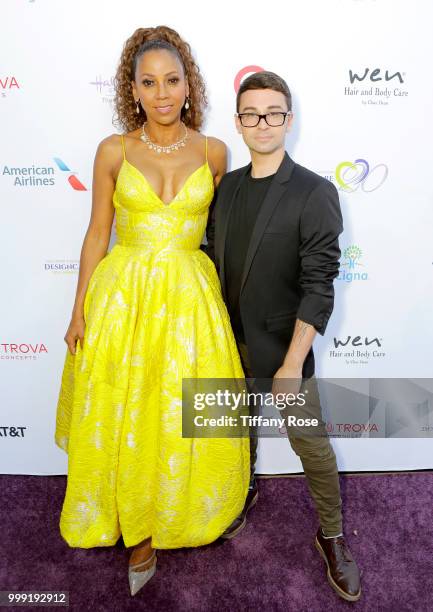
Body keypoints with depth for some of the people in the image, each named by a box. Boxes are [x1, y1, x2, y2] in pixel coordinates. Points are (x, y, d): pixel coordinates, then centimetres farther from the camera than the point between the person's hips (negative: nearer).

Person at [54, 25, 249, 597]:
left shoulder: (213, 152, 1)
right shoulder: (113, 151, -1)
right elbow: (97, 234, 3)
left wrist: (225, 298, 8)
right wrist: (79, 312, 3)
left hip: (190, 297, 1)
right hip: (123, 294, 0)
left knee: (185, 416, 9)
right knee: (123, 417, 9)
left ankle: (177, 513, 40)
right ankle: (141, 531, 33)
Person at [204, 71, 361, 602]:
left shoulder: (315, 193, -14)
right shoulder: (226, 186, 2)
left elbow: (319, 287, -17)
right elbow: (212, 260, 8)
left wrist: (292, 363, -20)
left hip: (281, 342, -4)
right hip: (229, 338, 5)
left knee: (310, 443, 7)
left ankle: (331, 537, 31)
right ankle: (244, 493, 50)